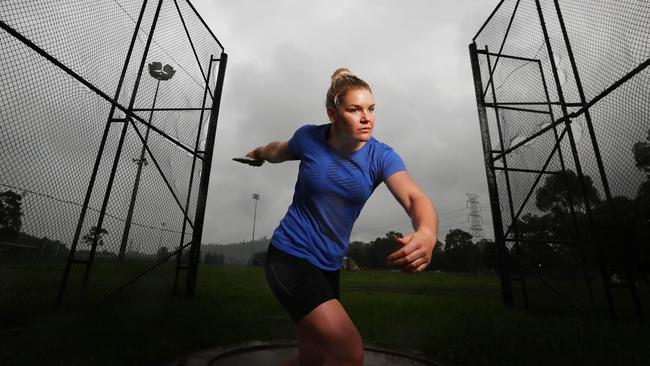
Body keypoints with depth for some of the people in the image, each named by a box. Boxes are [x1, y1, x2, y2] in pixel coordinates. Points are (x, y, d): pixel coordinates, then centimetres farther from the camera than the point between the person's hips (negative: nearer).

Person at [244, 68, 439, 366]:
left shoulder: (381, 157, -10)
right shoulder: (309, 138, -11)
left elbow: (415, 198, -27)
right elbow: (277, 152, 12)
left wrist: (427, 233, -48)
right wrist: (257, 153, 31)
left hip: (328, 267, 4)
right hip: (289, 256, -4)